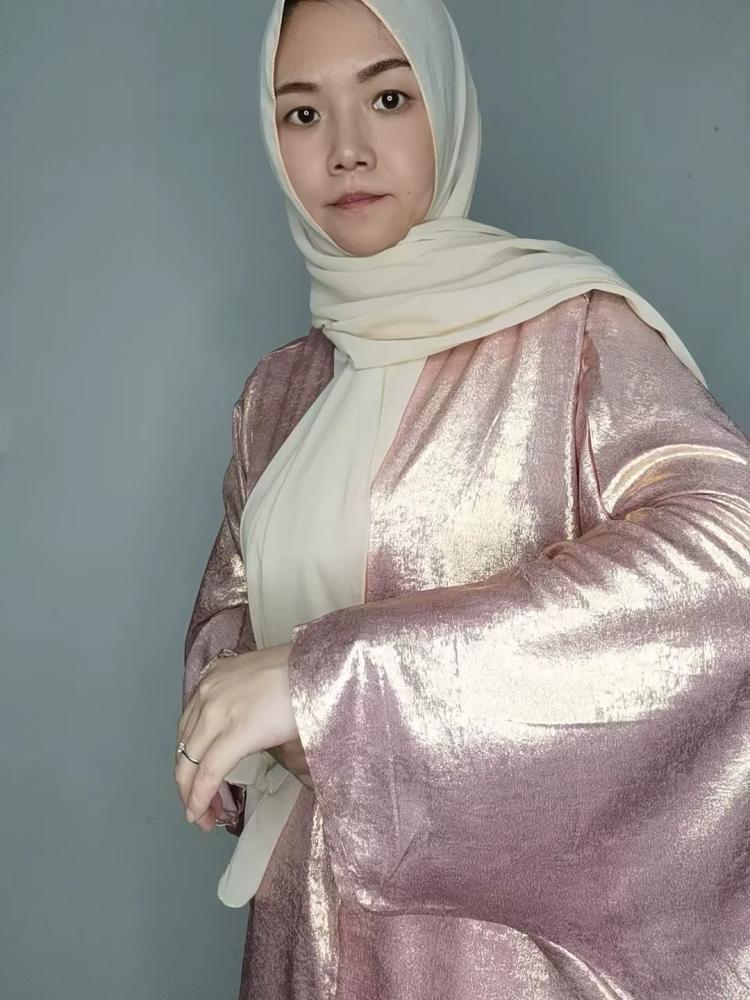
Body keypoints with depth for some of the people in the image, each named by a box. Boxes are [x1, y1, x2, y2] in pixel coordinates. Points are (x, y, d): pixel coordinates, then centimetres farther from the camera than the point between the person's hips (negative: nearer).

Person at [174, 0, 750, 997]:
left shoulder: (570, 325, -11)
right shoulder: (281, 391, 6)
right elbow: (229, 605, 12)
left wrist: (335, 670, -31)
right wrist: (240, 723, -13)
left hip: (508, 911, -4)